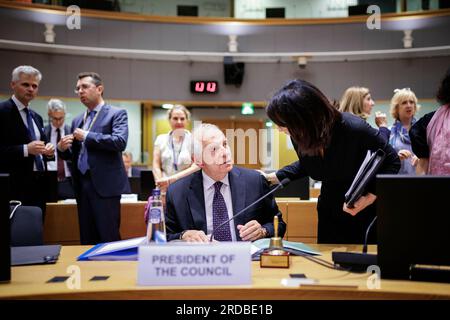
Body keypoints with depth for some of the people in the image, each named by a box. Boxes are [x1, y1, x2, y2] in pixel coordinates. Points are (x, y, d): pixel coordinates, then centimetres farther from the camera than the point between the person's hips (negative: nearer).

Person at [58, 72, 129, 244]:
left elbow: (120, 141, -18)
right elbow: (73, 154, 20)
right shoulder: (77, 120, 18)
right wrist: (62, 148, -3)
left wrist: (86, 136, -13)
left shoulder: (116, 113, -1)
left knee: (109, 238, -5)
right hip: (82, 185, 6)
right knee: (86, 240, 11)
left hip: (105, 185, -6)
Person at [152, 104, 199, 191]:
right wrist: (161, 184, -10)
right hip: (165, 189, 2)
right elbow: (156, 166, 6)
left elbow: (196, 167, -6)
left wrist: (171, 179, -15)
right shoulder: (161, 139, 10)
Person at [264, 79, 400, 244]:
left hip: (366, 212, -4)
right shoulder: (299, 136, -15)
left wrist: (370, 197, -25)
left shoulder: (354, 128, -29)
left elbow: (392, 162, -15)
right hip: (330, 211, 4)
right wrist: (274, 177, 0)